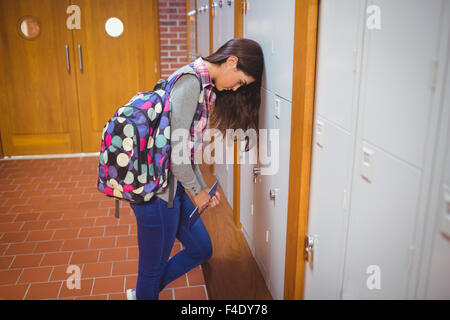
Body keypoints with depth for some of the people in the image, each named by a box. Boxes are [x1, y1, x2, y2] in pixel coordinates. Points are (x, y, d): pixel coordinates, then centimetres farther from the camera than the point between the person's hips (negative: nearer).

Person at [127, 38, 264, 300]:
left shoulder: (202, 84, 12)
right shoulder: (190, 82, -19)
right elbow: (175, 147, -22)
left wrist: (204, 188, 11)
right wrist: (197, 191, -9)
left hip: (173, 185, 10)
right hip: (157, 190, -10)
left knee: (202, 250, 20)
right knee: (155, 266, 8)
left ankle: (143, 292, 37)